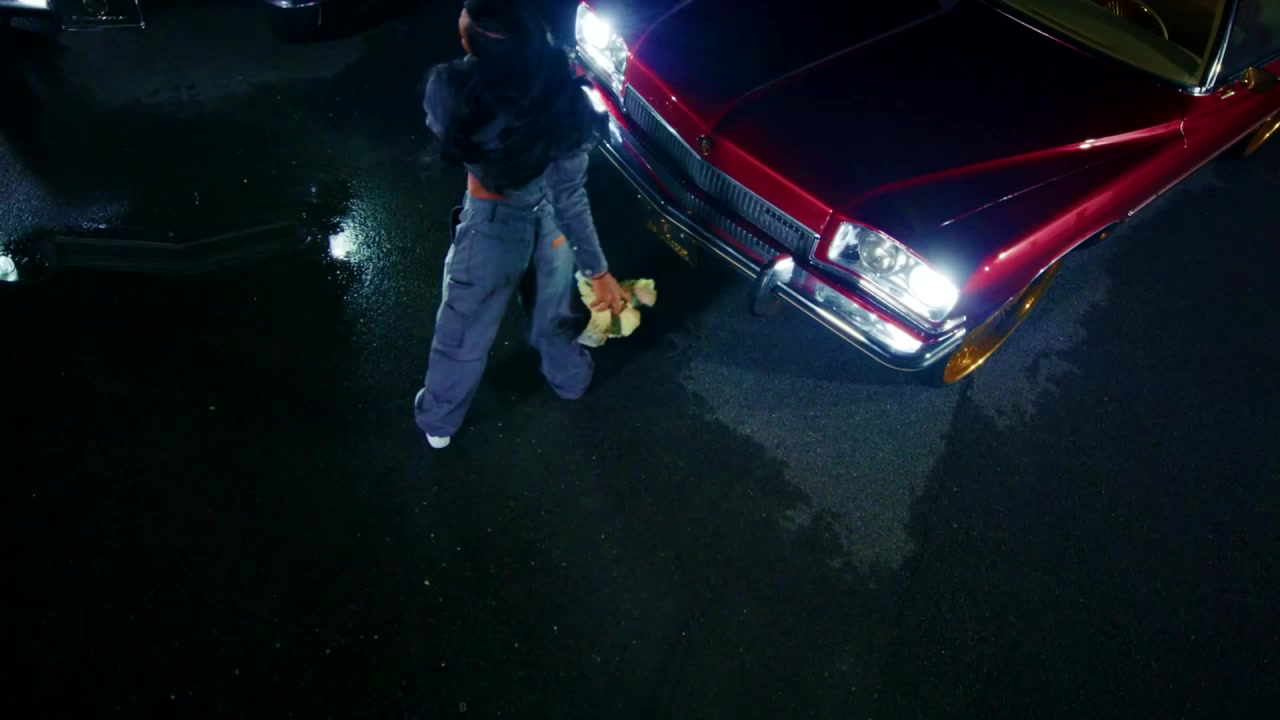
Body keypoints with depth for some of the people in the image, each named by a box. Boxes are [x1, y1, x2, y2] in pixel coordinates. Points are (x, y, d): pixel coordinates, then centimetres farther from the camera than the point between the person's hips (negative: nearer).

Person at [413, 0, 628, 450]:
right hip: (551, 220, 2)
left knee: (463, 330, 20)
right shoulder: (563, 96, -25)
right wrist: (598, 269, -14)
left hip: (493, 226, -2)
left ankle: (437, 422, 42)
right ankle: (571, 379, 58)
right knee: (555, 311, 30)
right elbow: (569, 198, -22)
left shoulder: (455, 91, -28)